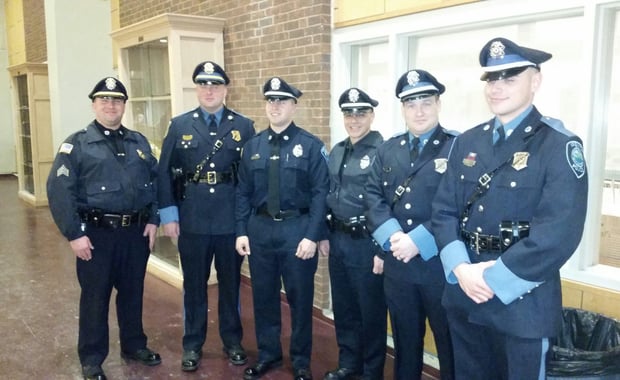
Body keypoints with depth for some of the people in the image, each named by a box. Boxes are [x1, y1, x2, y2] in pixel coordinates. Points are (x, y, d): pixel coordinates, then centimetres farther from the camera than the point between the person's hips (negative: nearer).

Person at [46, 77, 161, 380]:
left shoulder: (139, 142, 9)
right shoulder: (77, 144, -5)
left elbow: (155, 182, 13)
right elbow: (59, 191, -11)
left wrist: (153, 220, 4)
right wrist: (74, 234, -15)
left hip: (136, 232, 4)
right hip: (97, 233, -4)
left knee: (132, 292, 17)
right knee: (95, 298, 7)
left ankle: (134, 345, 35)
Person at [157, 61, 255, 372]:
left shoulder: (244, 127, 2)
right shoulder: (179, 125, 3)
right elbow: (165, 173, 2)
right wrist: (168, 215, -3)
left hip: (232, 221, 0)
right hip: (192, 222, 0)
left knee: (231, 283, 13)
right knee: (194, 285, 11)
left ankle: (232, 341, 30)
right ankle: (192, 345, 28)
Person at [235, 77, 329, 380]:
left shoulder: (311, 145, -4)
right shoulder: (252, 146, 7)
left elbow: (321, 193, -8)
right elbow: (243, 192, 8)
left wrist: (312, 236, -13)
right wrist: (241, 231, 1)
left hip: (297, 228, -3)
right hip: (260, 228, 4)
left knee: (300, 298, 8)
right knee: (263, 296, 14)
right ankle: (268, 354, 33)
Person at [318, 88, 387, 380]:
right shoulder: (337, 152, 10)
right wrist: (324, 235, 14)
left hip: (366, 242, -7)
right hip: (338, 239, 7)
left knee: (371, 311, 8)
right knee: (343, 307, 18)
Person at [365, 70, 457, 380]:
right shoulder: (387, 150, 11)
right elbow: (373, 195, 5)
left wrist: (419, 241, -19)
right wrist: (392, 235, -12)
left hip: (441, 262, -4)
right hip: (397, 262, 4)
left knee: (450, 343, 10)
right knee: (405, 340, 20)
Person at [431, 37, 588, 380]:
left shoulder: (559, 146, -11)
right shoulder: (468, 143, 7)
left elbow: (559, 233, -20)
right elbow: (444, 210, 4)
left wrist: (493, 279, -18)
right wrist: (460, 268, -11)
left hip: (521, 303, -5)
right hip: (463, 296, 5)